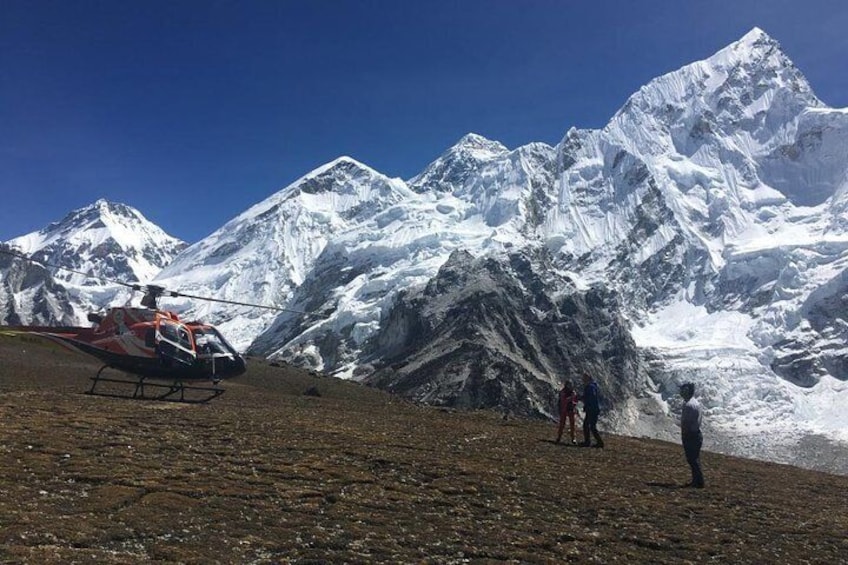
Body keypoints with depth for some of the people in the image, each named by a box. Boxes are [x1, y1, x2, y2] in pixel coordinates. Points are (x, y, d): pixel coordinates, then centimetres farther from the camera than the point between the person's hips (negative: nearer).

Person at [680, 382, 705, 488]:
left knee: (692, 459, -3)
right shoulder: (696, 403, 13)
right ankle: (696, 481, 21)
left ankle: (699, 482, 1)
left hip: (690, 435, -10)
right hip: (697, 434, 10)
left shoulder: (688, 405, -19)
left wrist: (683, 435, -13)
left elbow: (686, 422, -22)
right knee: (695, 459, 15)